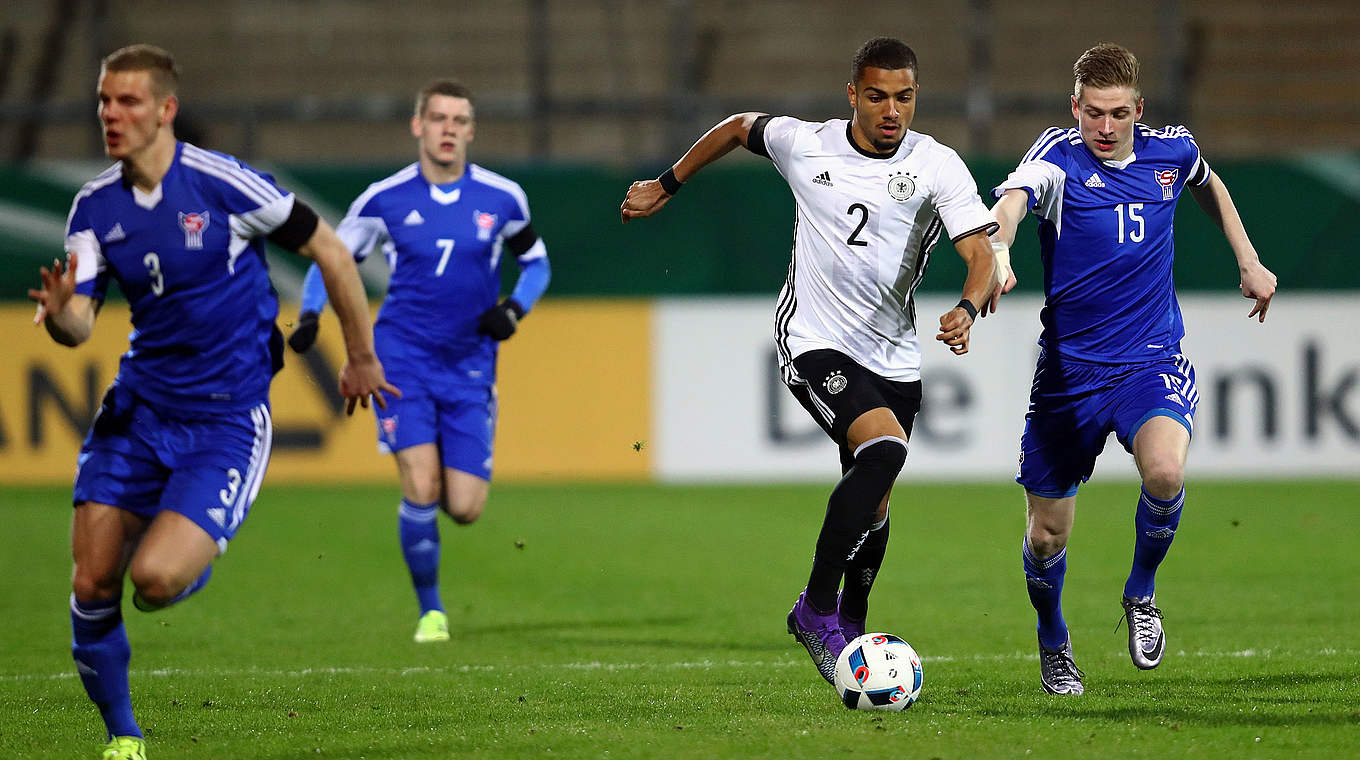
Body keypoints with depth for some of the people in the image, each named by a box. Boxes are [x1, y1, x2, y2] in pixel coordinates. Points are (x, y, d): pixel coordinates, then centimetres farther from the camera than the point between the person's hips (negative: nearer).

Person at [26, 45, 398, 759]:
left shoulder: (223, 184, -15)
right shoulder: (95, 205, 0)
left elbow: (329, 251, -4)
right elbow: (77, 326, -3)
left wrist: (361, 358, 5)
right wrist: (57, 312, -29)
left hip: (226, 418, -5)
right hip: (137, 409, 5)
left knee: (155, 580, -21)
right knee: (93, 585, -5)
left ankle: (199, 557, 17)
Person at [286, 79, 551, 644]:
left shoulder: (501, 199, 0)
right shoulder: (385, 199, -3)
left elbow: (536, 263, 14)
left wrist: (513, 309, -5)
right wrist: (309, 314, -9)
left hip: (469, 368, 2)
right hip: (403, 358, -1)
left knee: (464, 509, -5)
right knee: (421, 488, -17)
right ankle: (430, 610, 2)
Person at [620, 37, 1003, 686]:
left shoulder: (937, 167, -8)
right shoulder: (804, 145, -6)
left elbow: (980, 254, -17)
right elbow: (740, 128, 15)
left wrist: (968, 309, -38)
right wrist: (666, 187, 22)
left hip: (894, 357, 3)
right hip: (813, 339, -3)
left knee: (871, 505, 12)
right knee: (883, 448, -28)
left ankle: (849, 623, 41)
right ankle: (816, 608, -18)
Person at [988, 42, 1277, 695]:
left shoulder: (1171, 151, 0)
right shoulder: (1058, 156, -12)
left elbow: (1209, 186, 26)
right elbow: (1012, 199, -34)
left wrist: (1249, 261, 20)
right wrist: (997, 252, -55)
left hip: (1152, 364, 1)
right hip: (1068, 370, -1)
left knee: (1164, 471, -30)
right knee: (1046, 535, 4)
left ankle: (1140, 594, -1)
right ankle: (1054, 647, 35)